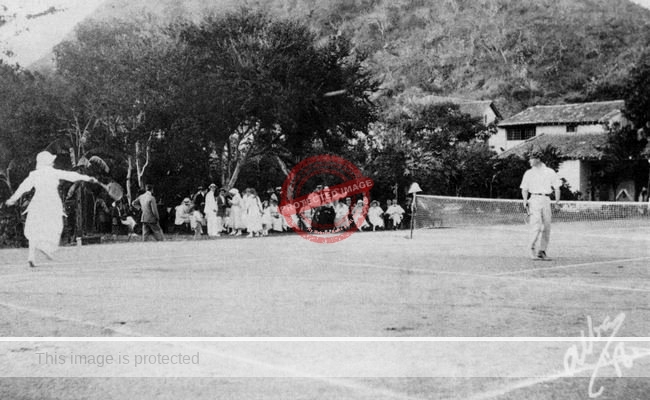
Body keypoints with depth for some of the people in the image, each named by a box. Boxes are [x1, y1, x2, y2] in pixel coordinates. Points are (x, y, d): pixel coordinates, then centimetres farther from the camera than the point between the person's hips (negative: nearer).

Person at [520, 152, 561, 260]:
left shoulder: (550, 172, 10)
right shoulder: (529, 173, 11)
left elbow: (557, 188, 11)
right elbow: (524, 189, 9)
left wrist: (557, 202, 2)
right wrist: (525, 201, -7)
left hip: (546, 200, 2)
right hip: (535, 200, -2)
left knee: (546, 227, 1)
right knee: (536, 224, -15)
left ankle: (542, 251, 7)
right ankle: (532, 248, -7)